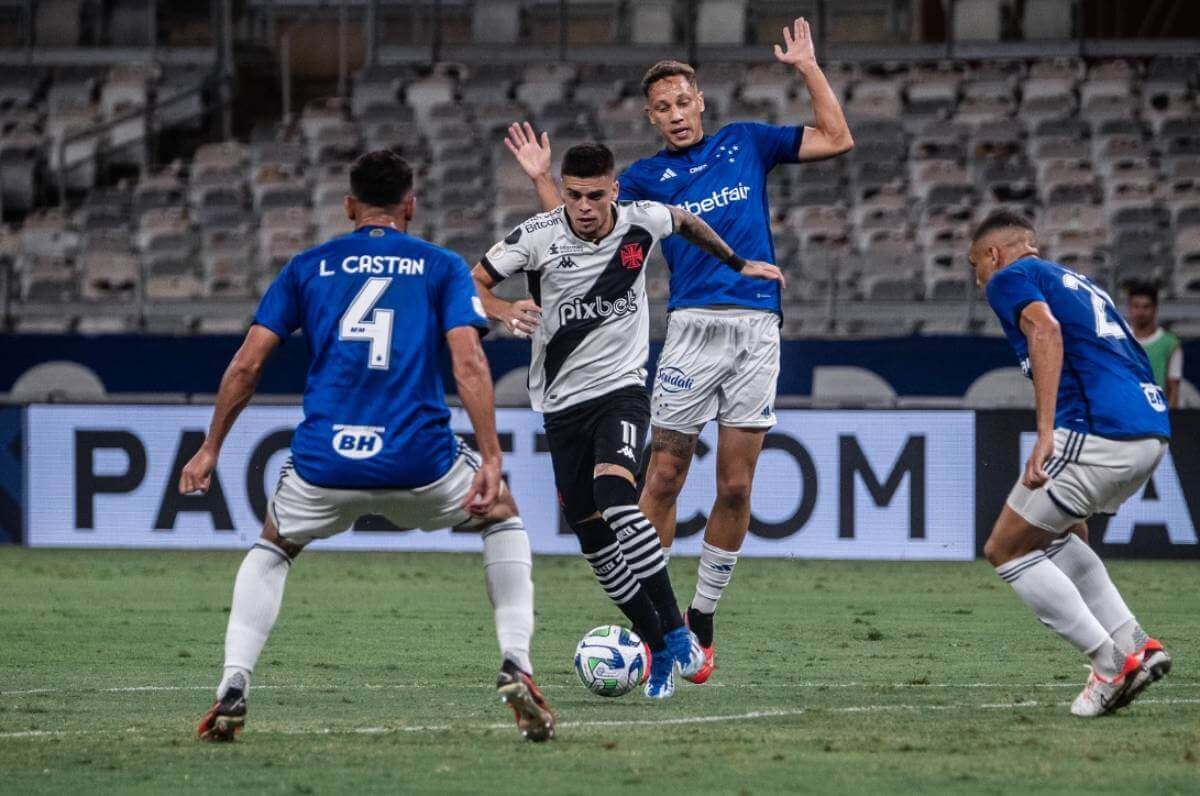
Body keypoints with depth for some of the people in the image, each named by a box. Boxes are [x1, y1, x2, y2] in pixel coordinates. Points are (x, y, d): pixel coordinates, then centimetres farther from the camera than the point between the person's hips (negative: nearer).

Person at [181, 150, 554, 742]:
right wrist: (490, 459, -7)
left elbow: (247, 365, 10)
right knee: (503, 519, 27)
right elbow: (469, 364, -4)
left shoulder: (308, 266, 15)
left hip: (324, 465, 1)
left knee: (271, 550, 30)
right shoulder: (442, 267, 11)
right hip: (420, 464, -1)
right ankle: (515, 667, 10)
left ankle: (232, 690, 10)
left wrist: (210, 448, 19)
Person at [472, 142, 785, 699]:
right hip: (562, 403, 2)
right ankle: (658, 648, 16)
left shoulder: (641, 222, -6)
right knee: (593, 539, 1)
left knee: (613, 491, -29)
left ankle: (673, 628, -26)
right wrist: (505, 312, -24)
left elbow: (686, 221, 19)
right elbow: (473, 283, -3)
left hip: (621, 389, -2)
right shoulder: (538, 237, -11)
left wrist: (739, 266, 28)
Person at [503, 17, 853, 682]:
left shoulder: (746, 144, 14)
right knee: (663, 479, -5)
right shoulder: (646, 177, 11)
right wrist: (542, 179, -4)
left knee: (735, 488, 1)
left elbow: (836, 140, 16)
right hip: (692, 326, -1)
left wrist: (808, 69, 10)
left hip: (757, 327, 1)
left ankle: (702, 618, 13)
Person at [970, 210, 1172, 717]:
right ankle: (1135, 645, 14)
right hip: (1153, 431, 9)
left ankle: (1111, 664, -1)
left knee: (1005, 551, 5)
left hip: (1098, 430, -9)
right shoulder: (1077, 284, 31)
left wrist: (1045, 434, -22)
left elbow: (1045, 329, -15)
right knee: (1056, 534, 29)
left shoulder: (1011, 277, 6)